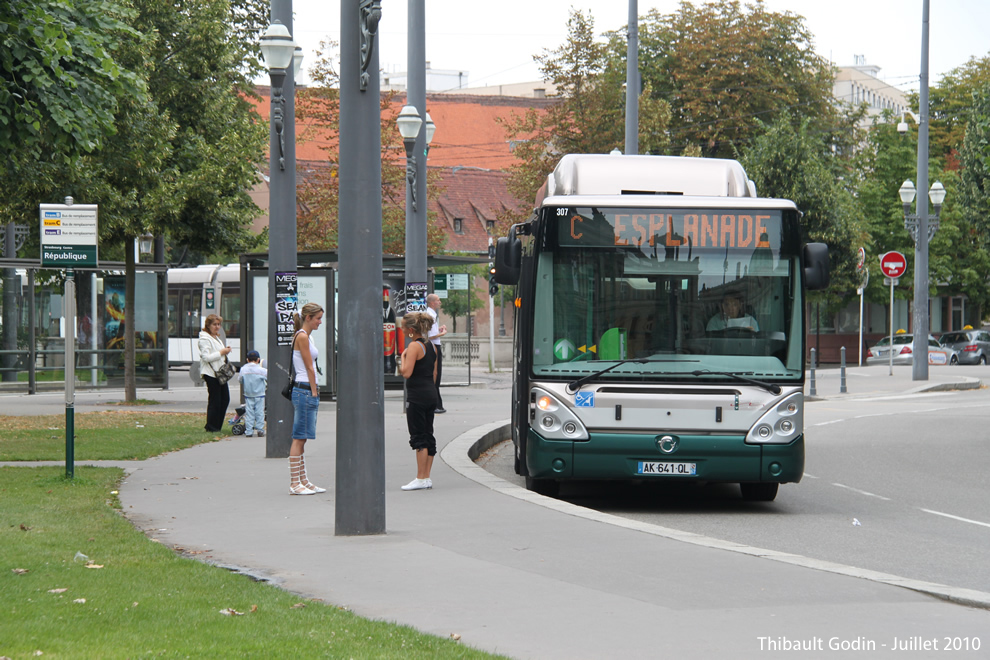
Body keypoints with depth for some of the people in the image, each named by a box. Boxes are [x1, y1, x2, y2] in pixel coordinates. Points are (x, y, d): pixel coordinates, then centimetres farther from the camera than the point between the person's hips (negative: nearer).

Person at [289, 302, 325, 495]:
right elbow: (309, 367, -13)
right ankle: (294, 483, -6)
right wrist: (314, 392, -11)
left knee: (301, 439, 12)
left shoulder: (307, 337, 18)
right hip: (304, 390, -10)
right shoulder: (302, 337, -12)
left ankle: (303, 481, 15)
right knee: (299, 438, -7)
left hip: (308, 391, 10)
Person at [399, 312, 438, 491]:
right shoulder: (431, 346, 12)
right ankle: (427, 478, 12)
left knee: (418, 437, -5)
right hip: (431, 394, 9)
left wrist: (403, 356, -6)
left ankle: (421, 478, -5)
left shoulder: (414, 346, -14)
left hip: (417, 396, -9)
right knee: (428, 435, 10)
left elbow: (406, 373, -21)